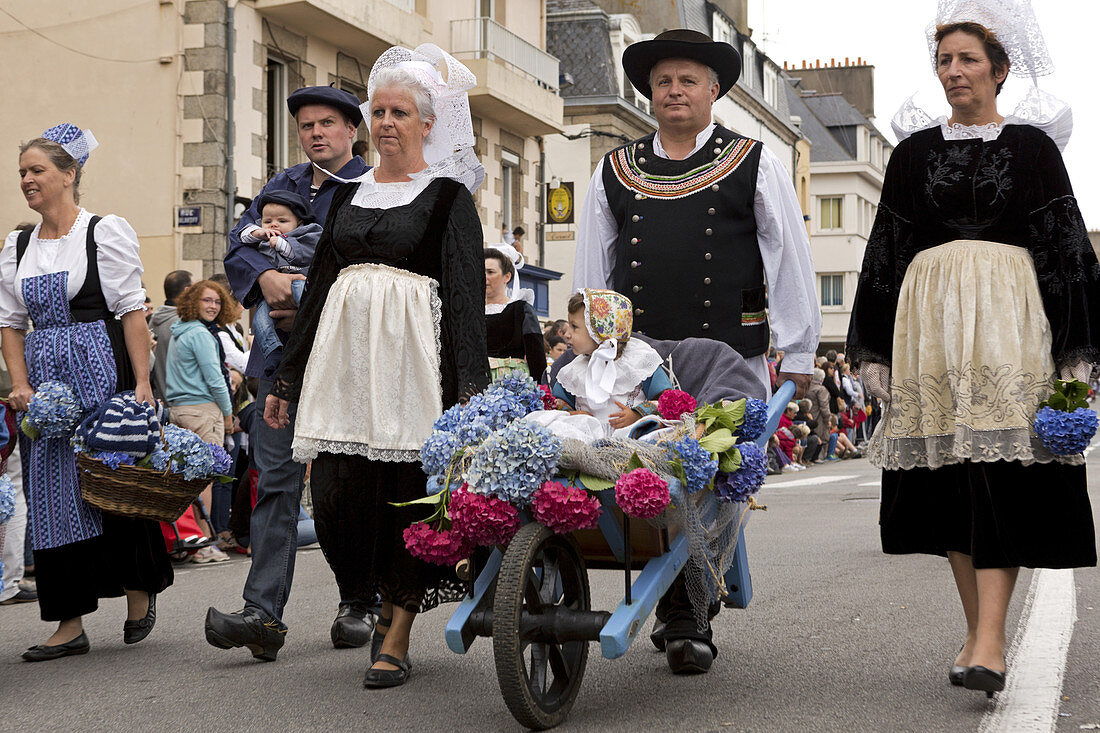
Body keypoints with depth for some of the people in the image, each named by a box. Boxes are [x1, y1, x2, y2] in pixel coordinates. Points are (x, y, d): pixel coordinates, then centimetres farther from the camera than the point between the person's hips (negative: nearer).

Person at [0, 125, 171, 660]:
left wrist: (142, 384, -13)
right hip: (45, 383, 5)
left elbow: (132, 311, -6)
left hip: (102, 375, -5)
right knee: (53, 494, 2)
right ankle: (70, 622, 6)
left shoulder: (106, 232, -2)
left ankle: (139, 592, 21)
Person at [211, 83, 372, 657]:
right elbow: (239, 243, 7)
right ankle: (263, 612, -8)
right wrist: (266, 275, -14)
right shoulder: (283, 185, 18)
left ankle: (358, 603, 17)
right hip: (281, 352, 4)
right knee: (276, 477, -3)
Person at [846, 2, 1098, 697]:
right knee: (949, 474, 3)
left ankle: (991, 641, -17)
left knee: (997, 468, -13)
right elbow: (886, 250, 15)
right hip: (929, 314, 3)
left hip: (1007, 314, -3)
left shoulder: (1031, 144, 8)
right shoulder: (915, 151, 15)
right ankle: (979, 632, 12)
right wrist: (880, 348, 9)